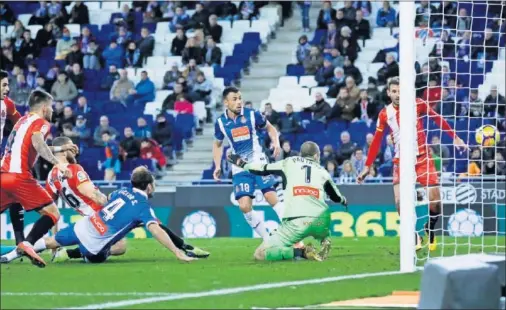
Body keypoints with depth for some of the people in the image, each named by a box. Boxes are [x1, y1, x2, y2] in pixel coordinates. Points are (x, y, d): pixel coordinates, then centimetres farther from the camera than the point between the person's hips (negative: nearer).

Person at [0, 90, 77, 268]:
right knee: (52, 213, -3)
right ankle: (27, 244, -25)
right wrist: (57, 163, -24)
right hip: (20, 177, -7)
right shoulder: (41, 123, 2)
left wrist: (60, 148, 46)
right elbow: (37, 142, -20)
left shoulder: (22, 121, 26)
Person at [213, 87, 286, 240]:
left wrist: (276, 142, -10)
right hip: (239, 168, 2)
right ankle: (267, 239, 5)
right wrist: (218, 166, 5)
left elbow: (270, 128, 10)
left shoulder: (252, 115, -5)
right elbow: (217, 144, 17)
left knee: (272, 198, -15)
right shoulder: (220, 122, 0)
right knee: (244, 206, -10)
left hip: (259, 163, -2)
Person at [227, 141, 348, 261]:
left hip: (295, 223, -3)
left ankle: (300, 252, -18)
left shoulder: (289, 163, 16)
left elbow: (263, 169, 23)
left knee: (260, 254, 1)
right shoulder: (322, 171, 21)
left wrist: (242, 164, 41)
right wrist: (344, 200, 58)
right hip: (320, 222, 3)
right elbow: (336, 197, 33)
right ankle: (325, 242, 5)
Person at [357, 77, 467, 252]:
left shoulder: (418, 105, -7)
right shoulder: (385, 114, 0)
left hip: (423, 158, -1)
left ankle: (430, 231, 24)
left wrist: (455, 138, 2)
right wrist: (367, 167, 3)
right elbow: (376, 142, 5)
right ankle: (414, 236, 6)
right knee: (400, 201, -15)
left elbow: (438, 119, 4)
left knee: (435, 201, -6)